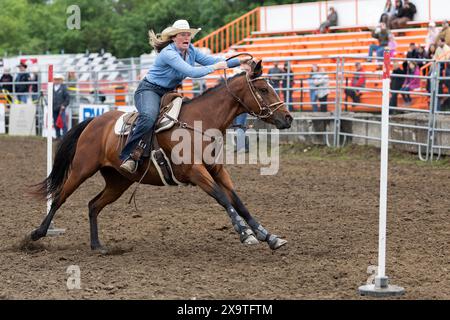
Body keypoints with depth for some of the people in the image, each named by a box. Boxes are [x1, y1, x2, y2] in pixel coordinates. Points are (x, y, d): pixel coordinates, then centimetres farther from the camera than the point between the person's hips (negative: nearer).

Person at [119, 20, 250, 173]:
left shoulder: (190, 50, 3)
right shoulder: (168, 53, -23)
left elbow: (212, 60, 1)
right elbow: (191, 72, -32)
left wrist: (239, 61, -9)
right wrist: (215, 67, -27)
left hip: (169, 93, 9)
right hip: (149, 90, -9)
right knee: (149, 118, -37)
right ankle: (127, 156, -33)